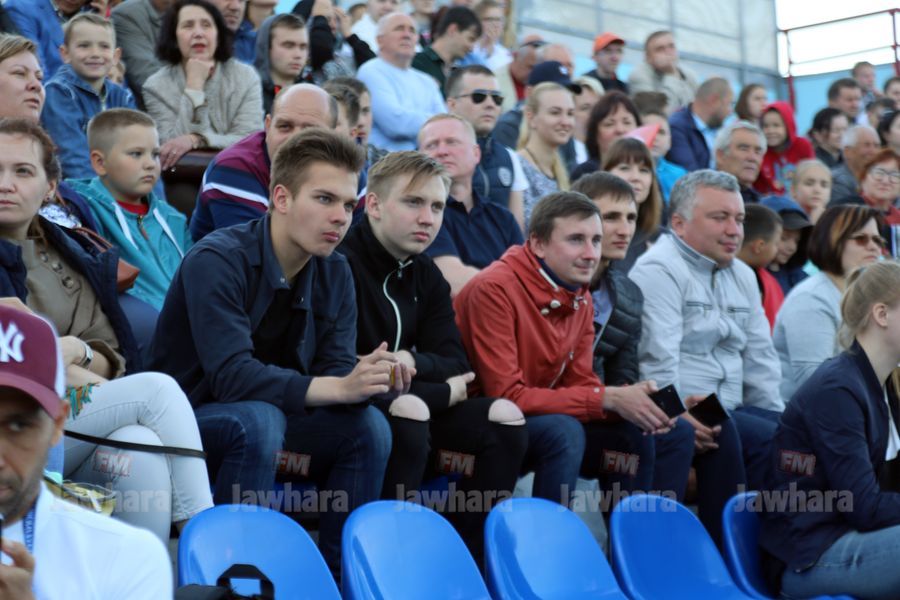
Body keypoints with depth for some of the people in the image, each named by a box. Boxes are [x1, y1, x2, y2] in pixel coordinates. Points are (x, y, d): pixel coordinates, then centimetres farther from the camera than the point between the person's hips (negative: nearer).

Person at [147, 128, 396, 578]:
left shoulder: (335, 274, -1)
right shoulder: (217, 261, -23)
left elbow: (335, 370, -6)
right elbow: (230, 376, -32)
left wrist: (373, 380, -31)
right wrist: (340, 387, -40)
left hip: (268, 412, 6)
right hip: (187, 416, -6)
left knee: (368, 425, -14)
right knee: (258, 421, -35)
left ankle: (339, 573, -2)